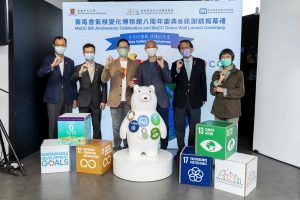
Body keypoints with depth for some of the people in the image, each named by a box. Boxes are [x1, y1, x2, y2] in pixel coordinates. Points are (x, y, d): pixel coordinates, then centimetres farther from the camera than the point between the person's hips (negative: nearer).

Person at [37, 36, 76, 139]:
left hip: (67, 98, 3)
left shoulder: (70, 61, 13)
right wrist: (52, 65, -29)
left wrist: (74, 98, 9)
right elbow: (40, 73, -13)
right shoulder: (48, 60, 3)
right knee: (53, 124, -2)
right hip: (53, 98, -3)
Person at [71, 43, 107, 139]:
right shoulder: (78, 68, 7)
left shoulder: (100, 67, 7)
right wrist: (80, 72, -28)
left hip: (96, 101, 0)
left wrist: (103, 101, -3)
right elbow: (72, 81, -9)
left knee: (97, 127, 4)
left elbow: (104, 85, 5)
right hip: (83, 102, 0)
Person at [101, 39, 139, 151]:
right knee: (116, 127, 5)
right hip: (116, 100, 0)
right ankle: (116, 148, 18)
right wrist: (106, 66, -22)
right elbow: (104, 80, -6)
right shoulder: (112, 63, 5)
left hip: (130, 101, 1)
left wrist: (134, 85, -12)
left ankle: (127, 148, 22)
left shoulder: (135, 64, 7)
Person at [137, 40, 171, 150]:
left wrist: (162, 66, -15)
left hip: (161, 101, -1)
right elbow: (139, 83, 11)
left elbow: (168, 80, -5)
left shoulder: (163, 63, 5)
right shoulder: (142, 65, 11)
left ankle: (163, 150, 14)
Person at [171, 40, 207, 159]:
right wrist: (177, 70, -19)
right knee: (179, 127, 10)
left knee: (194, 127, 7)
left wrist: (203, 98, 3)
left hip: (195, 100, 0)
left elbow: (203, 81, 4)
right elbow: (172, 81, -3)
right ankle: (181, 149, 25)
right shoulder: (176, 64, 3)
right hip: (179, 100, 1)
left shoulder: (200, 63, 3)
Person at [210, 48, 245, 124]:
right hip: (218, 110, 3)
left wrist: (223, 90, -9)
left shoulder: (238, 73, 1)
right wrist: (219, 80, -12)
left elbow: (241, 92, -7)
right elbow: (212, 91, 2)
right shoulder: (216, 73, 10)